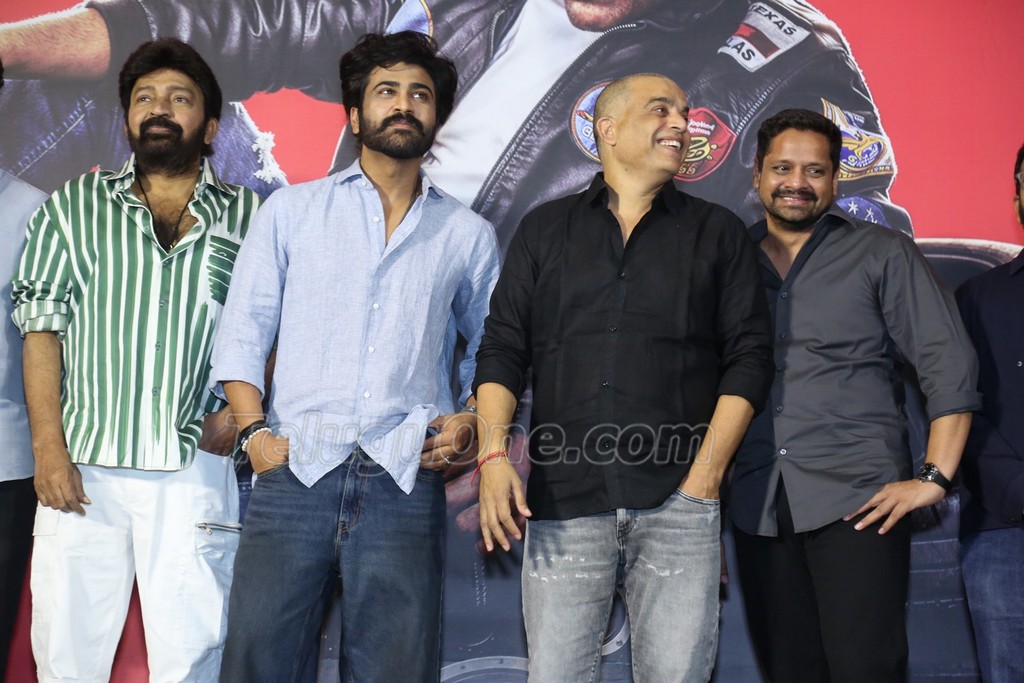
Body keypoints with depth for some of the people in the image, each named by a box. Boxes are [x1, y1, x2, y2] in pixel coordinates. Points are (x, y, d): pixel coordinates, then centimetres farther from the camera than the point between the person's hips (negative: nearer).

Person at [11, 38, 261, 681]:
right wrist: (49, 449, -3)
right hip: (83, 466, 1)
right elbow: (41, 329, 6)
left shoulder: (249, 217, 9)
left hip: (195, 469, -1)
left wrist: (240, 407, -5)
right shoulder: (73, 208, 12)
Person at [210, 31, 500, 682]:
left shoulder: (469, 234, 14)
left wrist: (469, 420, 2)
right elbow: (243, 330, 9)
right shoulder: (292, 210, 13)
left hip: (405, 483, 1)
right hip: (295, 474, 0)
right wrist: (255, 430, -4)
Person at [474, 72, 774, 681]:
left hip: (677, 500, 0)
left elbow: (749, 356, 6)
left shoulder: (719, 232, 12)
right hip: (563, 496, 1)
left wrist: (706, 473, -5)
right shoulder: (546, 229, 15)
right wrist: (494, 454, -4)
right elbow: (502, 349, 10)